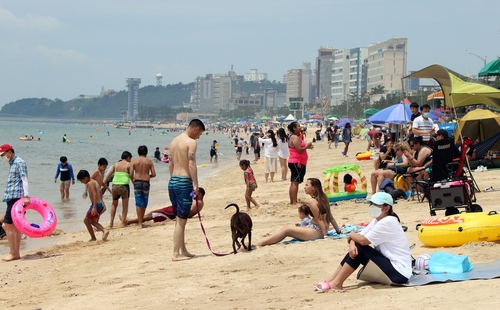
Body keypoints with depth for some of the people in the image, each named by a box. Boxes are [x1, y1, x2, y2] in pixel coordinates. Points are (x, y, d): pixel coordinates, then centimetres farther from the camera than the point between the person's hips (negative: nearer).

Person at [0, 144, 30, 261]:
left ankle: (13, 253, -8)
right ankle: (16, 253, 14)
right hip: (12, 198, 10)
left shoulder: (19, 162, -9)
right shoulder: (12, 164, 20)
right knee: (14, 226, 11)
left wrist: (26, 196, -27)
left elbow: (24, 179, -18)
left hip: (16, 198, -10)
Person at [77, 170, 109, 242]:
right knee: (92, 221, 20)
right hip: (100, 204, 10)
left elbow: (94, 194, -25)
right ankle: (105, 231, 3)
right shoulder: (95, 182, 15)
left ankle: (93, 238, 11)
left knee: (86, 220, 7)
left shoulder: (90, 183, -14)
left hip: (96, 204, -10)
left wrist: (94, 207, -30)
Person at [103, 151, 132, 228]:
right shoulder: (128, 165, 2)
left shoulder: (116, 165, 13)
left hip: (115, 186, 4)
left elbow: (108, 175, 8)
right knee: (125, 205, 10)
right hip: (124, 186, -4)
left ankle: (111, 222, 14)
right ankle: (123, 221, 3)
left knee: (114, 204, 20)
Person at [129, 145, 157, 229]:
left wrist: (133, 182, 13)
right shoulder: (149, 161, 3)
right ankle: (140, 221, 19)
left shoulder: (134, 161, 1)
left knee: (138, 203, 1)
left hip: (137, 182, 0)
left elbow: (131, 174, -5)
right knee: (144, 203, 13)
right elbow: (154, 174, -1)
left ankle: (140, 223, -2)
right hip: (146, 182, 0)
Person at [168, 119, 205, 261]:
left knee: (179, 219, 16)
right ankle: (176, 254, -2)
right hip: (184, 182, -8)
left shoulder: (174, 141, 15)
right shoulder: (191, 142, -11)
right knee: (181, 220, -4)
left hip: (172, 181, 8)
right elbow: (191, 165, -19)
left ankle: (183, 250, 23)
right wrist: (195, 185, -19)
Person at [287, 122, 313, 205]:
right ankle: (294, 202, -14)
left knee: (293, 182, 13)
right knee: (295, 182, -11)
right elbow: (299, 150, -22)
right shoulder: (295, 138, -15)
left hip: (295, 163, 11)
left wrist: (307, 146, 13)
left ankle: (292, 201, 17)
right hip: (297, 163, -11)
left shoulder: (295, 137, 17)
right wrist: (307, 146, -8)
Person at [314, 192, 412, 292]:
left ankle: (336, 283, -9)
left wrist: (352, 235, -2)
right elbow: (359, 236, 5)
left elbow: (363, 240, -23)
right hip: (390, 263, 10)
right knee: (355, 249, 1)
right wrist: (352, 244, -18)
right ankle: (331, 280, 2)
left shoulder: (388, 222, -20)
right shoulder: (377, 221, 11)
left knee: (360, 248, -15)